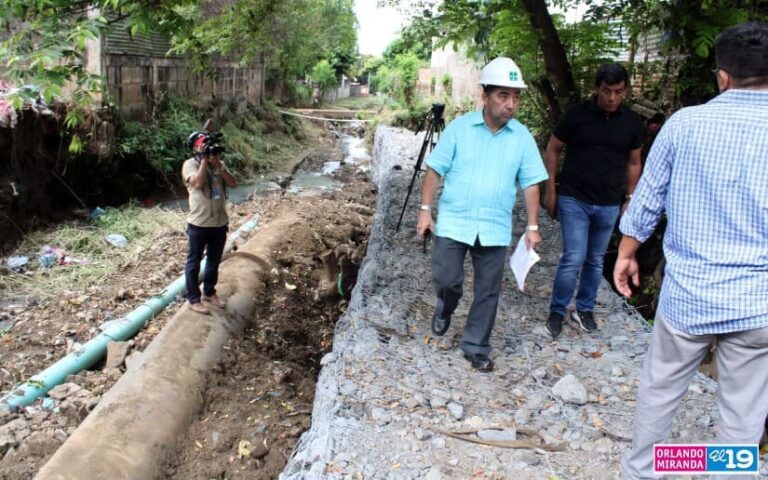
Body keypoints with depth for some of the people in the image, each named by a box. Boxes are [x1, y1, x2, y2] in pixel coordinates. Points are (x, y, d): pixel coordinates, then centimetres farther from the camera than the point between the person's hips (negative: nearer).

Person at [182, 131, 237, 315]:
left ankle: (209, 292, 34)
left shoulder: (219, 164, 7)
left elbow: (233, 183, -3)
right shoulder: (190, 164, -9)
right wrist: (204, 160, -19)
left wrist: (218, 165, -13)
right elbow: (198, 183, -26)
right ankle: (193, 299, 15)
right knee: (194, 262, 5)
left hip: (220, 222, 6)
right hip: (199, 224, -6)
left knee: (214, 261, 18)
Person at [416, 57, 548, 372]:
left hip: (495, 228, 2)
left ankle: (476, 347, 24)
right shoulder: (459, 128, -5)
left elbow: (530, 183, 5)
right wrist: (425, 210, -4)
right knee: (446, 280, 0)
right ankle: (444, 310, 36)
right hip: (453, 222, -1)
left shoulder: (522, 137, 1)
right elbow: (435, 170, -1)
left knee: (488, 292, 8)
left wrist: (533, 226, 2)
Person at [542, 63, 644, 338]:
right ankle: (557, 311, 10)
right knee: (574, 259, -9)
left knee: (595, 261, 13)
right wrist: (550, 190, -2)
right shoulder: (577, 114, -7)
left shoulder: (632, 122, 1)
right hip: (574, 200, -3)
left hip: (609, 205, 3)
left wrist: (630, 198, 8)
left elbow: (633, 163, 12)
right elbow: (553, 150, 1)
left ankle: (585, 309, 30)